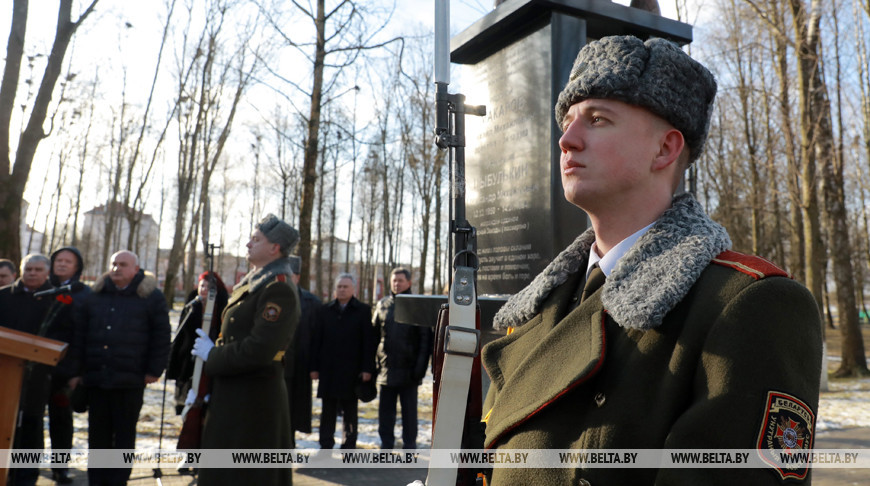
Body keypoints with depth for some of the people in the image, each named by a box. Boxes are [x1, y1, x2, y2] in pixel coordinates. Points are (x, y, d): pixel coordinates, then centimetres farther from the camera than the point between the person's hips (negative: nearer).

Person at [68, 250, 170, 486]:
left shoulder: (151, 297, 1)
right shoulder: (94, 296, 11)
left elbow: (161, 336, -1)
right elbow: (78, 335, 12)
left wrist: (154, 370, -5)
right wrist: (76, 371, 6)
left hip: (130, 378, -4)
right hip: (96, 376, 4)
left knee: (125, 433, 5)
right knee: (97, 432, 11)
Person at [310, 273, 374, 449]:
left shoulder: (363, 311, 1)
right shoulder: (325, 310, 8)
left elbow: (368, 342, -2)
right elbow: (317, 340, 7)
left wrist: (367, 368, -8)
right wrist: (315, 367, 2)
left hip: (351, 370, -2)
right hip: (328, 369, 2)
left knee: (350, 411, 9)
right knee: (328, 410, 8)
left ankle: (349, 445, 20)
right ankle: (326, 445, 19)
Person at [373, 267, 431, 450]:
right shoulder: (382, 305, 8)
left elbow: (425, 338, -3)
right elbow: (374, 335, 12)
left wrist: (420, 366, -10)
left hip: (408, 370, -3)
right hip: (386, 368, 3)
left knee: (409, 411, 7)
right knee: (385, 409, 10)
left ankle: (409, 445, 18)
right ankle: (386, 445, 21)